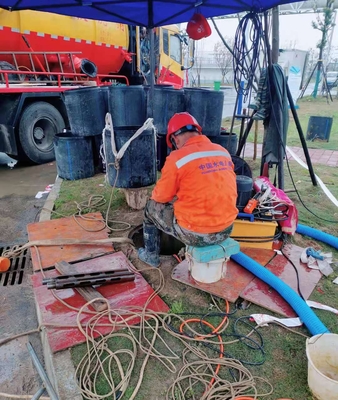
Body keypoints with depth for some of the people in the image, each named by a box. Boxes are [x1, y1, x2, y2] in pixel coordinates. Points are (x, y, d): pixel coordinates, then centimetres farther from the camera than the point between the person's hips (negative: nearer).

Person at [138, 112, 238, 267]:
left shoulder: (177, 158, -15)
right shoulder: (223, 152, 4)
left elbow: (161, 196, -4)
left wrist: (154, 195, 20)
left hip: (196, 234, -6)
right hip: (226, 229, 6)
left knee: (152, 207, 18)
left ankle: (151, 255, 34)